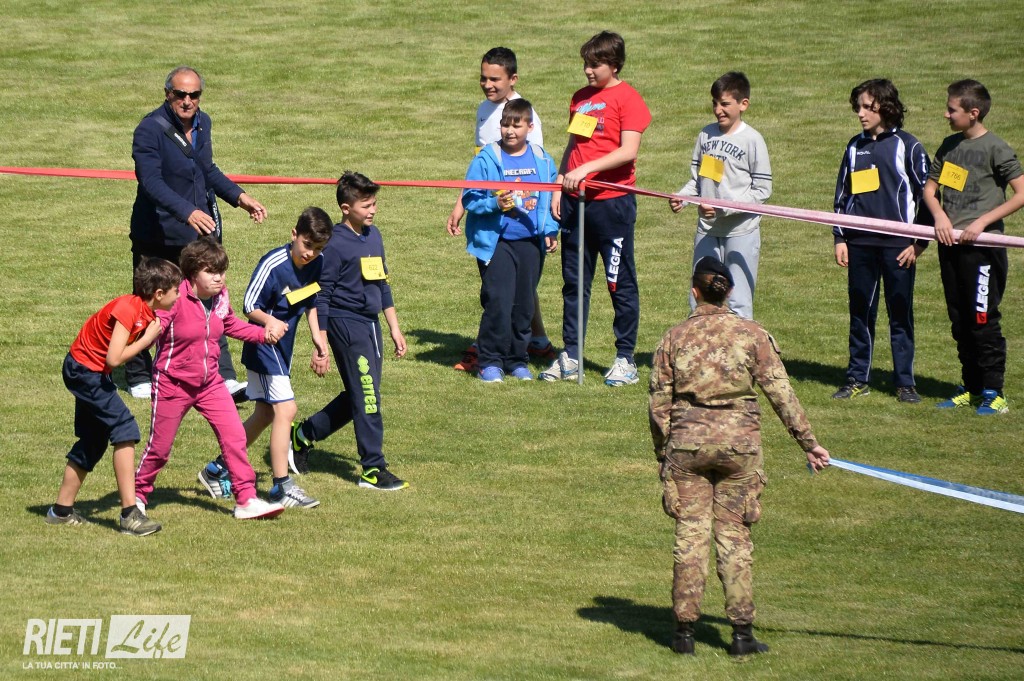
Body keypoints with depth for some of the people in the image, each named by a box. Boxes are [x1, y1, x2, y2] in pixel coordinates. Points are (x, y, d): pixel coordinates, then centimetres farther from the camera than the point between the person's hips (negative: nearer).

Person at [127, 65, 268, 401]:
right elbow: (151, 181, -30)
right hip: (158, 233, -6)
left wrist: (238, 196, 8)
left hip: (200, 232, 6)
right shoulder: (150, 130, -18)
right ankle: (139, 378, 24)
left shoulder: (202, 123, 6)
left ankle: (224, 379, 1)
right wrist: (187, 212, -43)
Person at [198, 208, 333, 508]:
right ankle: (282, 486, -11)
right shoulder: (273, 264, -23)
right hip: (264, 346, -9)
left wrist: (318, 339, 11)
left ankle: (217, 470, 28)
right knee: (285, 410, -15)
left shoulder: (317, 264, -1)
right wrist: (269, 322, -38)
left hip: (283, 347, 9)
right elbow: (249, 306, -20)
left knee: (265, 414, 15)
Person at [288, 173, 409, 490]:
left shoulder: (373, 235, 11)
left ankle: (304, 434, 30)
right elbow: (321, 296, -12)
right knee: (367, 395, -8)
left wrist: (394, 327, 20)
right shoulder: (335, 243, -12)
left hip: (370, 323, 8)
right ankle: (373, 469, -2)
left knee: (358, 396, 13)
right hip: (346, 323, -8)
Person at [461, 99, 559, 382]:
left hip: (530, 242, 4)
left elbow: (550, 199, 16)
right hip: (496, 242, -4)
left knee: (524, 304, 8)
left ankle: (518, 360, 19)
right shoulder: (487, 159, -4)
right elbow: (470, 198, -5)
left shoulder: (543, 161, 6)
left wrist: (550, 231, 9)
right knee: (498, 302, -9)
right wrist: (495, 204, -21)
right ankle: (491, 361, 0)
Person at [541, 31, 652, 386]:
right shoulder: (581, 98, 14)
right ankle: (570, 356, 15)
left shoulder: (627, 98, -7)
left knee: (620, 283, 1)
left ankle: (625, 359, 8)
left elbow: (628, 151, -17)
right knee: (574, 281, 9)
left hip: (612, 200, -7)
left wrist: (587, 169, -24)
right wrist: (559, 185, 10)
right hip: (576, 200, 7)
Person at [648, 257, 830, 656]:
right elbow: (781, 394, -2)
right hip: (738, 442, 0)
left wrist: (663, 454, 15)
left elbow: (659, 402, 4)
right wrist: (808, 443, 4)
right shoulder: (751, 334, -2)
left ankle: (684, 630, 10)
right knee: (733, 535, 6)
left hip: (687, 441, 1)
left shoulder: (674, 338, 1)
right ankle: (742, 633, 6)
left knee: (690, 533, 7)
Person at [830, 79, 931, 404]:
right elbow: (842, 194, 16)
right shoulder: (855, 147, 11)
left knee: (900, 314, 2)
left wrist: (919, 242, -5)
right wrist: (839, 238, 10)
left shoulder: (907, 146, -2)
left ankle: (904, 382, 8)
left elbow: (925, 194, -1)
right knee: (860, 312, 8)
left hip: (897, 243, -4)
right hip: (860, 243, 4)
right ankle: (857, 379, 15)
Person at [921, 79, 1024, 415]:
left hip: (981, 246, -7)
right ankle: (971, 388, 19)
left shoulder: (995, 148, -8)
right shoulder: (950, 145, 12)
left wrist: (982, 222, -15)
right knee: (959, 321, 10)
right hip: (950, 245, 7)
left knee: (983, 321, -6)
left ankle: (994, 392, 0)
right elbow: (930, 188, 19)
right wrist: (940, 216, -2)